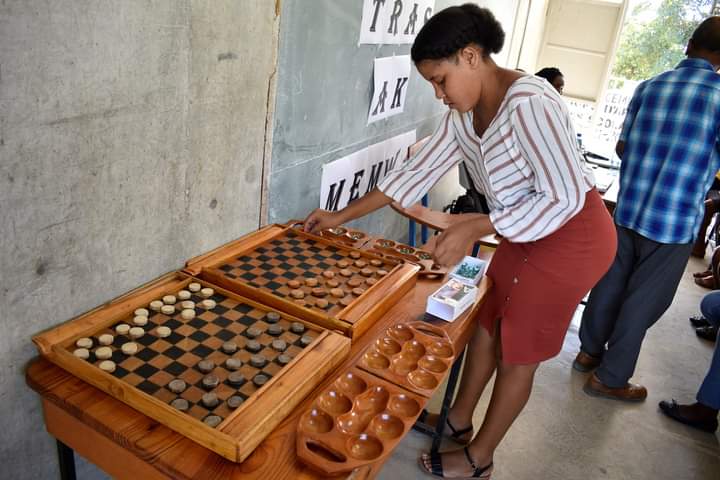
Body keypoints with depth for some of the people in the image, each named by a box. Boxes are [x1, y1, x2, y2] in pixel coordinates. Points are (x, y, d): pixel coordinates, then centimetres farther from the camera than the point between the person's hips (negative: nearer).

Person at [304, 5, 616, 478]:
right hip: (525, 231, 8)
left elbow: (564, 198, -28)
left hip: (572, 235, -8)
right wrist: (341, 217, 2)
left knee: (519, 349, 3)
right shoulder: (463, 114, -2)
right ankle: (459, 418, 38)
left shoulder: (528, 103, -29)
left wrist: (474, 227, -30)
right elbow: (418, 172, 3)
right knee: (487, 321, 17)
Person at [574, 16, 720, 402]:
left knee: (610, 285, 18)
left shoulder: (648, 87, 4)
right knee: (643, 301, 7)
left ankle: (589, 351, 34)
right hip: (675, 221, -5)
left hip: (628, 208, 5)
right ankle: (610, 378, 18)